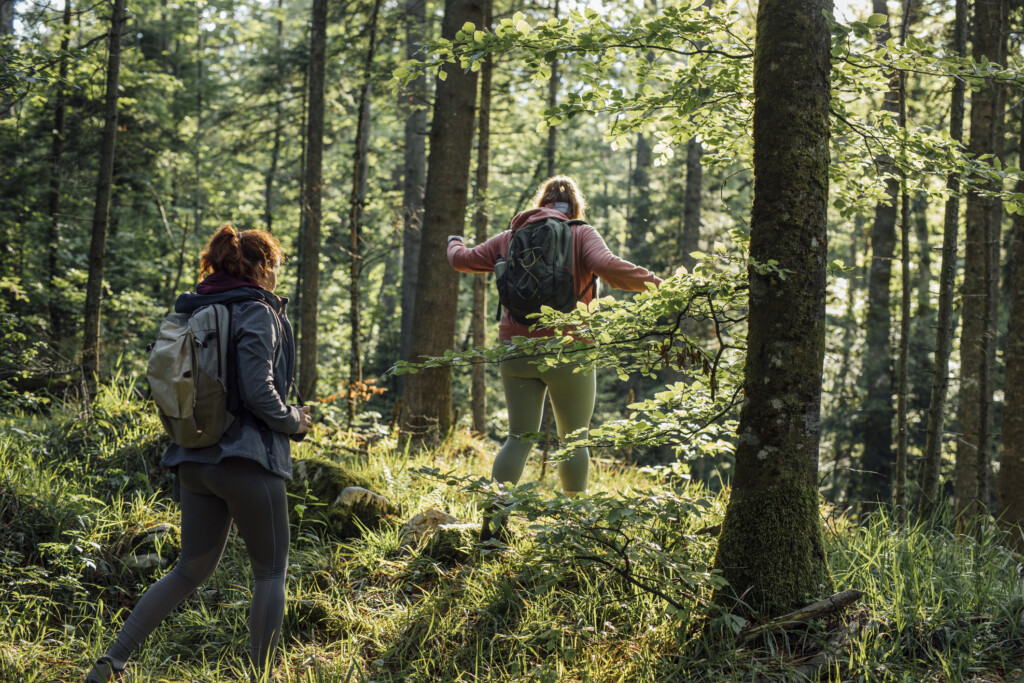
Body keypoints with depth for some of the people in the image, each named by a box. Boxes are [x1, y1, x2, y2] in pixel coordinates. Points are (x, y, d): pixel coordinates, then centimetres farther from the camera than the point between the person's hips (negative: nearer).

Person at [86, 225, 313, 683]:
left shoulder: (190, 312, 13)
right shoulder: (256, 313, -10)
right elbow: (258, 391, -19)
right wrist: (294, 421, -2)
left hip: (195, 460, 7)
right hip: (247, 460, -7)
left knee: (192, 569, 15)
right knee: (270, 572, 6)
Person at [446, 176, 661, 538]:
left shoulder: (510, 238, 11)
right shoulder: (582, 234, -2)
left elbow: (463, 260, 20)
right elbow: (608, 267, -20)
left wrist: (454, 244, 42)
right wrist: (654, 283, -9)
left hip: (517, 351, 4)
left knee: (520, 438, 7)